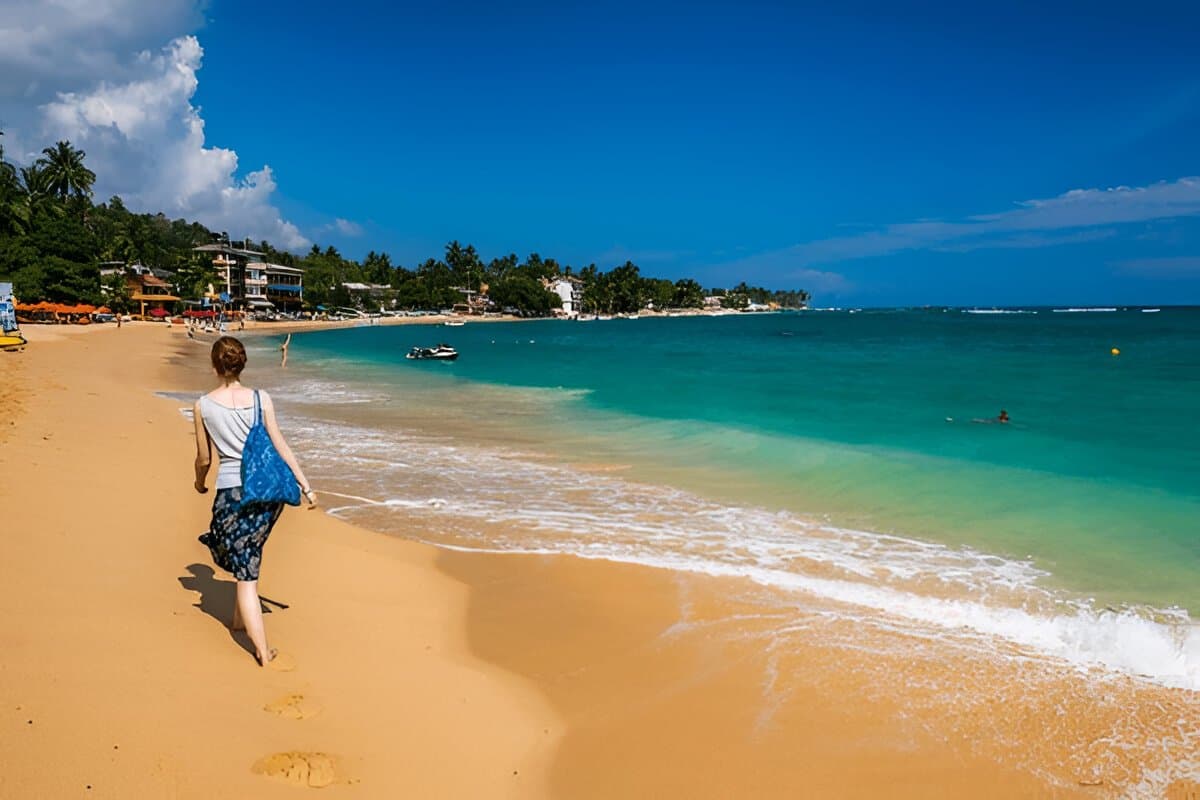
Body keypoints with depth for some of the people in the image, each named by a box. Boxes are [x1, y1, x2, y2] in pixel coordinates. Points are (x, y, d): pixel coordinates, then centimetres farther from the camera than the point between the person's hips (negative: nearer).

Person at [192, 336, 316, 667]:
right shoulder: (261, 399, -2)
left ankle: (262, 650, 1)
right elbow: (281, 446, -3)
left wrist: (200, 483, 28)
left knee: (245, 570, 2)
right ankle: (240, 618, 40)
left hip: (231, 490, -2)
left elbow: (204, 458, 7)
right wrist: (306, 486, 1)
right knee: (249, 557, 26)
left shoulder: (203, 406, -2)